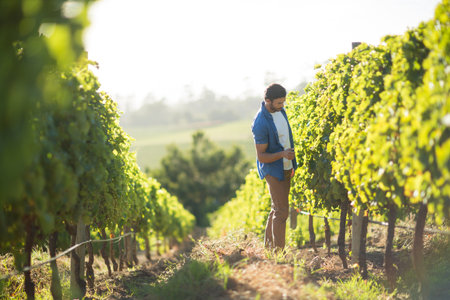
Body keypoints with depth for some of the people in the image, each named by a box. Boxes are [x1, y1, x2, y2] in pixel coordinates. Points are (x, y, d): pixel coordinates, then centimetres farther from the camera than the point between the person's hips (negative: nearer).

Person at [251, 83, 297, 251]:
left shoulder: (279, 110, 1)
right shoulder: (260, 124, -25)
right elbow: (261, 156, -19)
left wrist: (292, 164, 20)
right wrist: (283, 154, -34)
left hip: (285, 168, 8)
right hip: (273, 169, -8)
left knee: (277, 208, 15)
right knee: (281, 211, -8)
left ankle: (268, 245, 25)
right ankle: (279, 250, -1)